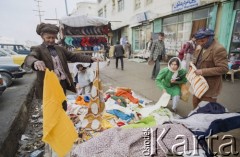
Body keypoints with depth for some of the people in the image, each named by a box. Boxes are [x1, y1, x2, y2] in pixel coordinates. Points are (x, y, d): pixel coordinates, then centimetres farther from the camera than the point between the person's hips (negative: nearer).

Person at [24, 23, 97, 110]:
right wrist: (35, 62, -49)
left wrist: (90, 59, 0)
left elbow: (74, 56, 10)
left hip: (63, 83, 5)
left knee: (63, 108, 19)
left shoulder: (60, 49, 12)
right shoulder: (38, 49, -4)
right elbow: (29, 58, -24)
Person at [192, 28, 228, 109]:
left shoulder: (219, 49, -19)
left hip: (209, 86, -8)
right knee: (195, 105, 20)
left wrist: (203, 72, -26)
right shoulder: (199, 47, 7)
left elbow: (223, 68, -23)